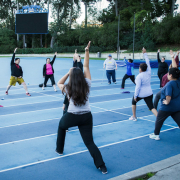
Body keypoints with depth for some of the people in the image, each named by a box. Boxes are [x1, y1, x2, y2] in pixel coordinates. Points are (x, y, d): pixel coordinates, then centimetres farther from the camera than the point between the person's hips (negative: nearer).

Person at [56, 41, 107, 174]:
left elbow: (59, 83, 16)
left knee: (61, 126, 32)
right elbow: (86, 66, 4)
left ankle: (59, 149, 43)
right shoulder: (87, 85, -3)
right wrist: (87, 51, 4)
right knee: (89, 142, 3)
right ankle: (102, 166, -10)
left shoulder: (68, 88, -6)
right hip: (87, 117, 1)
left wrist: (68, 73, 7)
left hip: (72, 117, -1)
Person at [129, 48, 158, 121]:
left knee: (133, 102, 24)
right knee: (151, 107, 2)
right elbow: (148, 62, 10)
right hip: (149, 94, 4)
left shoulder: (139, 76, -16)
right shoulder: (148, 72, -1)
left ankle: (134, 117, 31)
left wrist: (135, 96, -9)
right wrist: (145, 53, 16)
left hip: (140, 94, -4)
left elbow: (138, 87, -18)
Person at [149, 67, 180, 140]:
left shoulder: (170, 84, -22)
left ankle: (156, 135, 31)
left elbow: (168, 95, -33)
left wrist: (167, 102, -18)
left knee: (159, 120, 16)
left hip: (167, 107, -6)